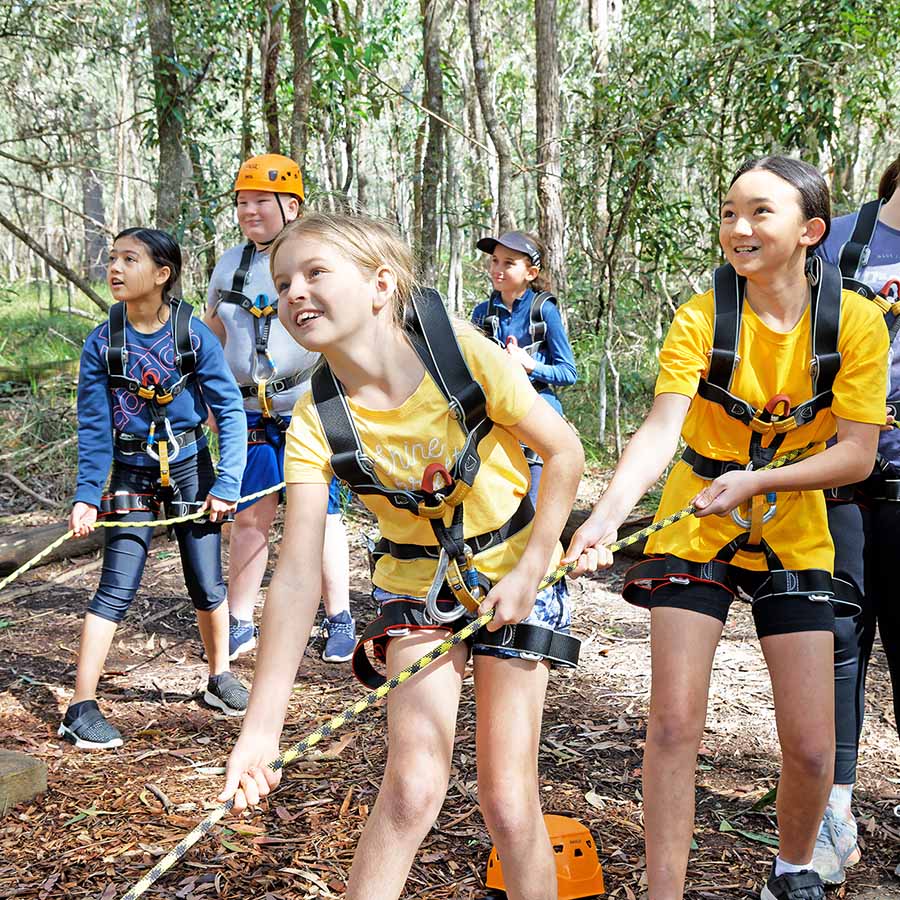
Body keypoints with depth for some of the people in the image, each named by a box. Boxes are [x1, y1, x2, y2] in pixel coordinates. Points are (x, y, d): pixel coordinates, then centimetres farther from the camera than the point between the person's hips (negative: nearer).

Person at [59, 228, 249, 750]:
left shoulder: (194, 335, -12)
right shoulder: (102, 344, -8)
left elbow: (231, 412, -7)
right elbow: (94, 428, -4)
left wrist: (227, 485, -10)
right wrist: (87, 495, -11)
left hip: (191, 469, 0)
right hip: (132, 476, 0)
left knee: (208, 585, 8)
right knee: (116, 591, -5)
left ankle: (220, 678, 31)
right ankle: (81, 709, 1)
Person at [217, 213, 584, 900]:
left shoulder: (462, 353, -23)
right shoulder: (316, 421, -17)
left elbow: (564, 452, -11)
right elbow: (297, 574, -21)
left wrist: (530, 570, -12)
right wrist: (261, 727, -25)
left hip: (518, 573, -1)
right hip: (417, 583, 1)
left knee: (508, 799, -1)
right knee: (413, 785, -12)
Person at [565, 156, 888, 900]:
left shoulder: (855, 321, -11)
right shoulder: (701, 318, -14)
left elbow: (856, 453, -13)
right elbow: (662, 428, -26)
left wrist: (755, 480, -27)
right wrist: (608, 514, -43)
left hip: (794, 540, 1)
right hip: (694, 533, -1)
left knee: (811, 747, 1)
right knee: (675, 724, -8)